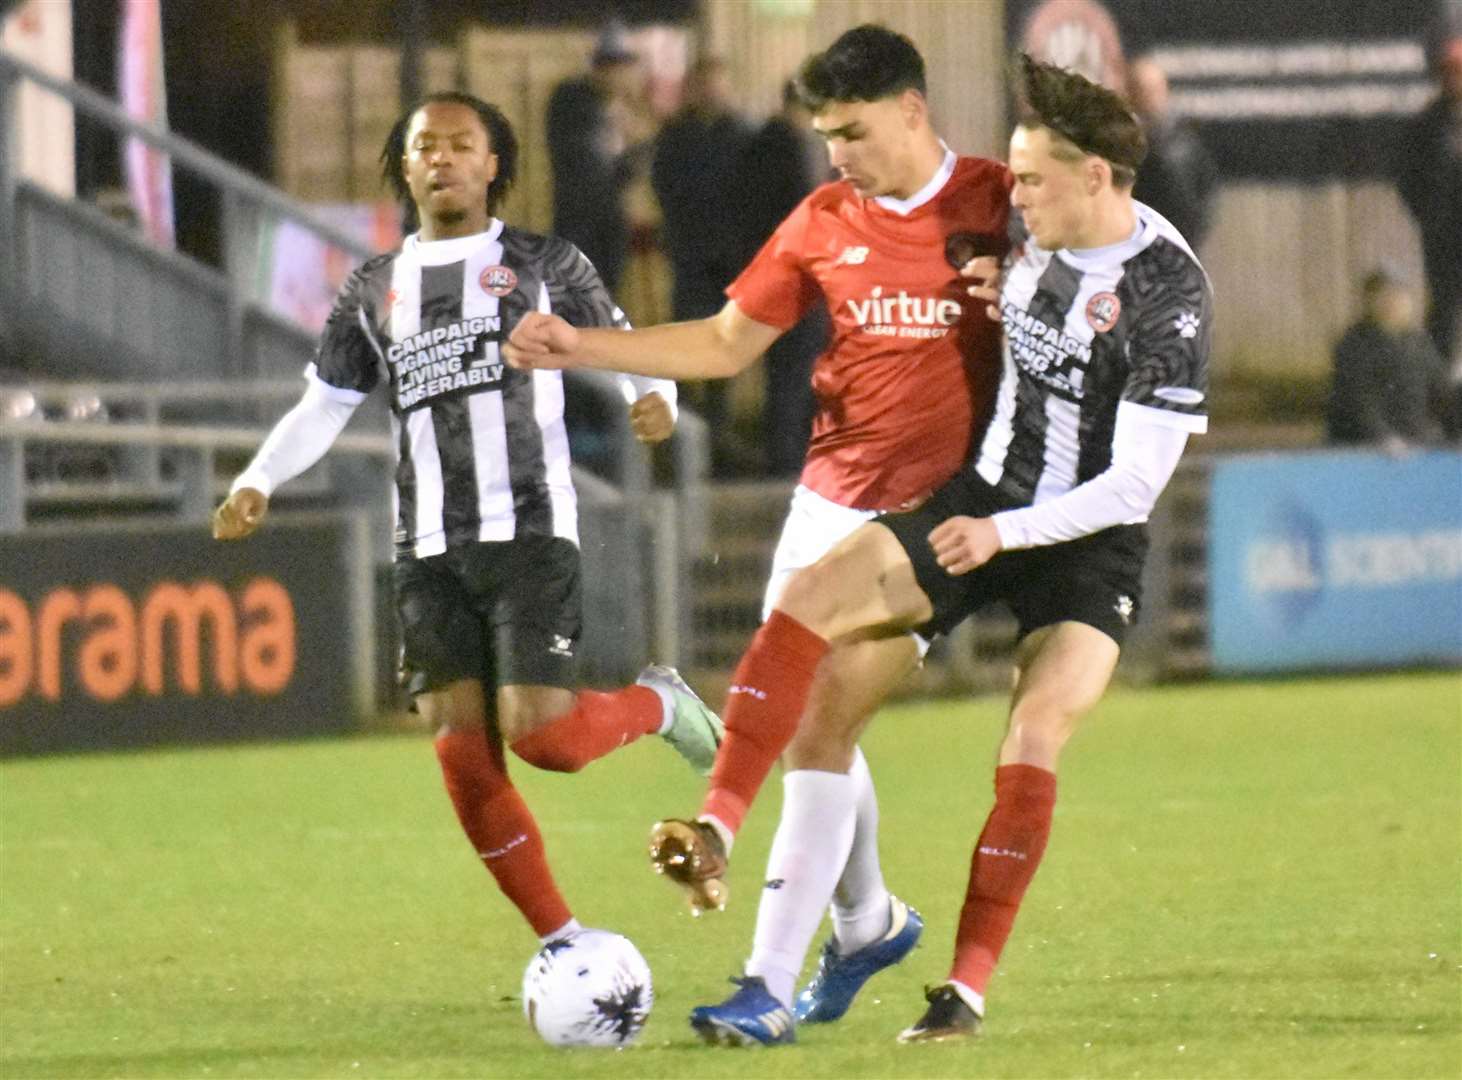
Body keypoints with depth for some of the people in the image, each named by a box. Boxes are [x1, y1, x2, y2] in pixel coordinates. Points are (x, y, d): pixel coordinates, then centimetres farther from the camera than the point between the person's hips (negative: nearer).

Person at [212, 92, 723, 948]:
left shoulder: (546, 267, 8)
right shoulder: (374, 291, 16)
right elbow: (324, 405, 18)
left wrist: (655, 399, -15)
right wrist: (258, 482, 1)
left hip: (530, 532, -4)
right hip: (430, 552, 4)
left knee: (542, 738, -17)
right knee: (464, 758, -4)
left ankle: (657, 704, 16)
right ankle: (567, 945, 8)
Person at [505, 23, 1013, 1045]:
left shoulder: (1001, 206, -4)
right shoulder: (822, 223, 8)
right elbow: (727, 342, 15)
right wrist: (582, 347, 7)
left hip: (932, 511, -6)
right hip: (829, 500, 6)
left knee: (822, 729, -13)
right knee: (788, 719, 9)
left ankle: (773, 986, -13)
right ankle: (868, 918, 35)